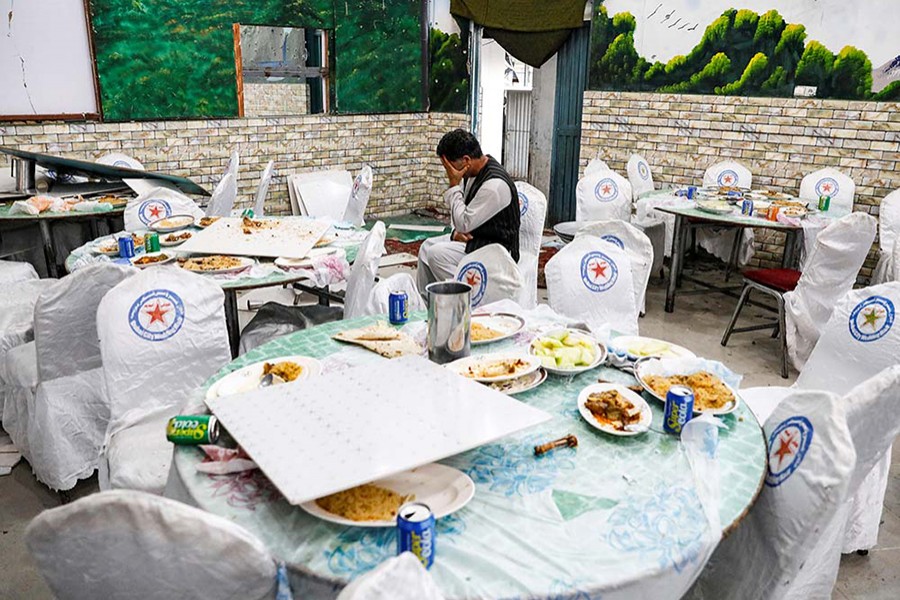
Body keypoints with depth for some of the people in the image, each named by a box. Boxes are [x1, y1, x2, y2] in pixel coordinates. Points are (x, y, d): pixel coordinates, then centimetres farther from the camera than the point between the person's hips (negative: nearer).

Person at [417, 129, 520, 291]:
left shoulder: (495, 185, -27)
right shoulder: (471, 173, 3)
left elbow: (464, 224, -23)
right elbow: (463, 215, 16)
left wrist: (454, 185, -19)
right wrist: (457, 231, -5)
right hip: (474, 237, 10)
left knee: (436, 253, -22)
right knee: (427, 247, 4)